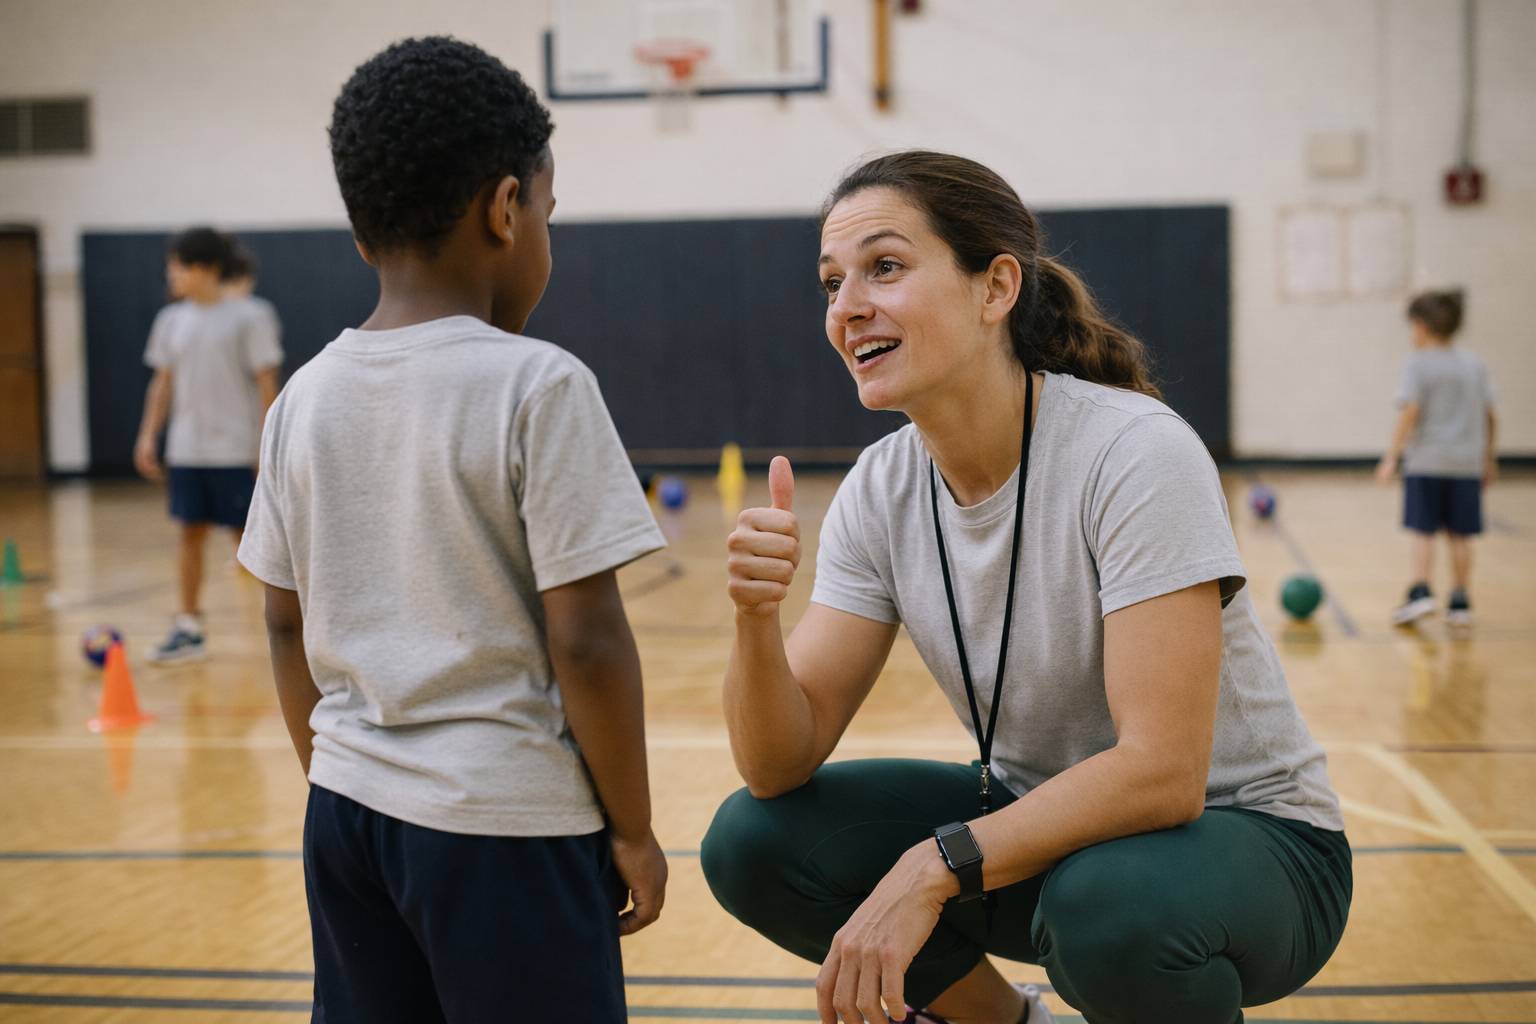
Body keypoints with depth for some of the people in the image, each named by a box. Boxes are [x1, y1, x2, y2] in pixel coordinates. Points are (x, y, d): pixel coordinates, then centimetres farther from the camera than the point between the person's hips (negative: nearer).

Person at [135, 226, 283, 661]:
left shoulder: (249, 318, -7)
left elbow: (266, 384, -7)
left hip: (236, 450, -4)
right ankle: (189, 627, 13)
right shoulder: (171, 320, 7)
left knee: (247, 535, 2)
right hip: (186, 450, 5)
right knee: (191, 532, 6)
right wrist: (148, 435, 7)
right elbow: (163, 382, 13)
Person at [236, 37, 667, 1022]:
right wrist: (632, 828, -4)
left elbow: (288, 626, 9)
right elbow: (585, 641, -15)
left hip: (349, 805, 6)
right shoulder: (539, 385, -14)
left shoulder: (306, 397, 3)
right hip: (504, 825, -6)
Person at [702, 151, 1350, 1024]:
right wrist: (758, 618, -27)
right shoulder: (882, 491, -6)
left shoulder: (1136, 453, -24)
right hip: (1040, 820, 6)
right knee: (752, 842, -11)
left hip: (1244, 838, -5)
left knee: (1103, 901, -38)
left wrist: (934, 868, -32)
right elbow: (780, 766, -9)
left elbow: (1161, 771, -30)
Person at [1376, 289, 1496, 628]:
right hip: (1467, 462, 4)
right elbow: (1489, 416, 10)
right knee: (1459, 536, 8)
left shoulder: (1418, 364, -6)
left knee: (1422, 532, -1)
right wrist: (1489, 458, 20)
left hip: (1426, 461, -4)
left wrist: (1391, 457, -12)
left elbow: (1410, 413, -14)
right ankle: (1460, 602, 10)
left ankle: (1419, 592, -14)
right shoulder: (1475, 365, 9)